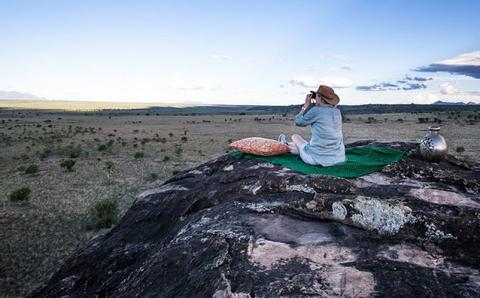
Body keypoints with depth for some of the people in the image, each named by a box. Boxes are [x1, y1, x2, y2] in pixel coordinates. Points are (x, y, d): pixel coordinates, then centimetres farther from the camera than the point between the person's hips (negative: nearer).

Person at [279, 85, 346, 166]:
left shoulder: (315, 111, -13)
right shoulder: (337, 112, 4)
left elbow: (298, 122, 3)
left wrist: (306, 105, 8)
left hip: (318, 158, -5)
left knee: (295, 137, 24)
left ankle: (285, 145, 59)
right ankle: (287, 145, 63)